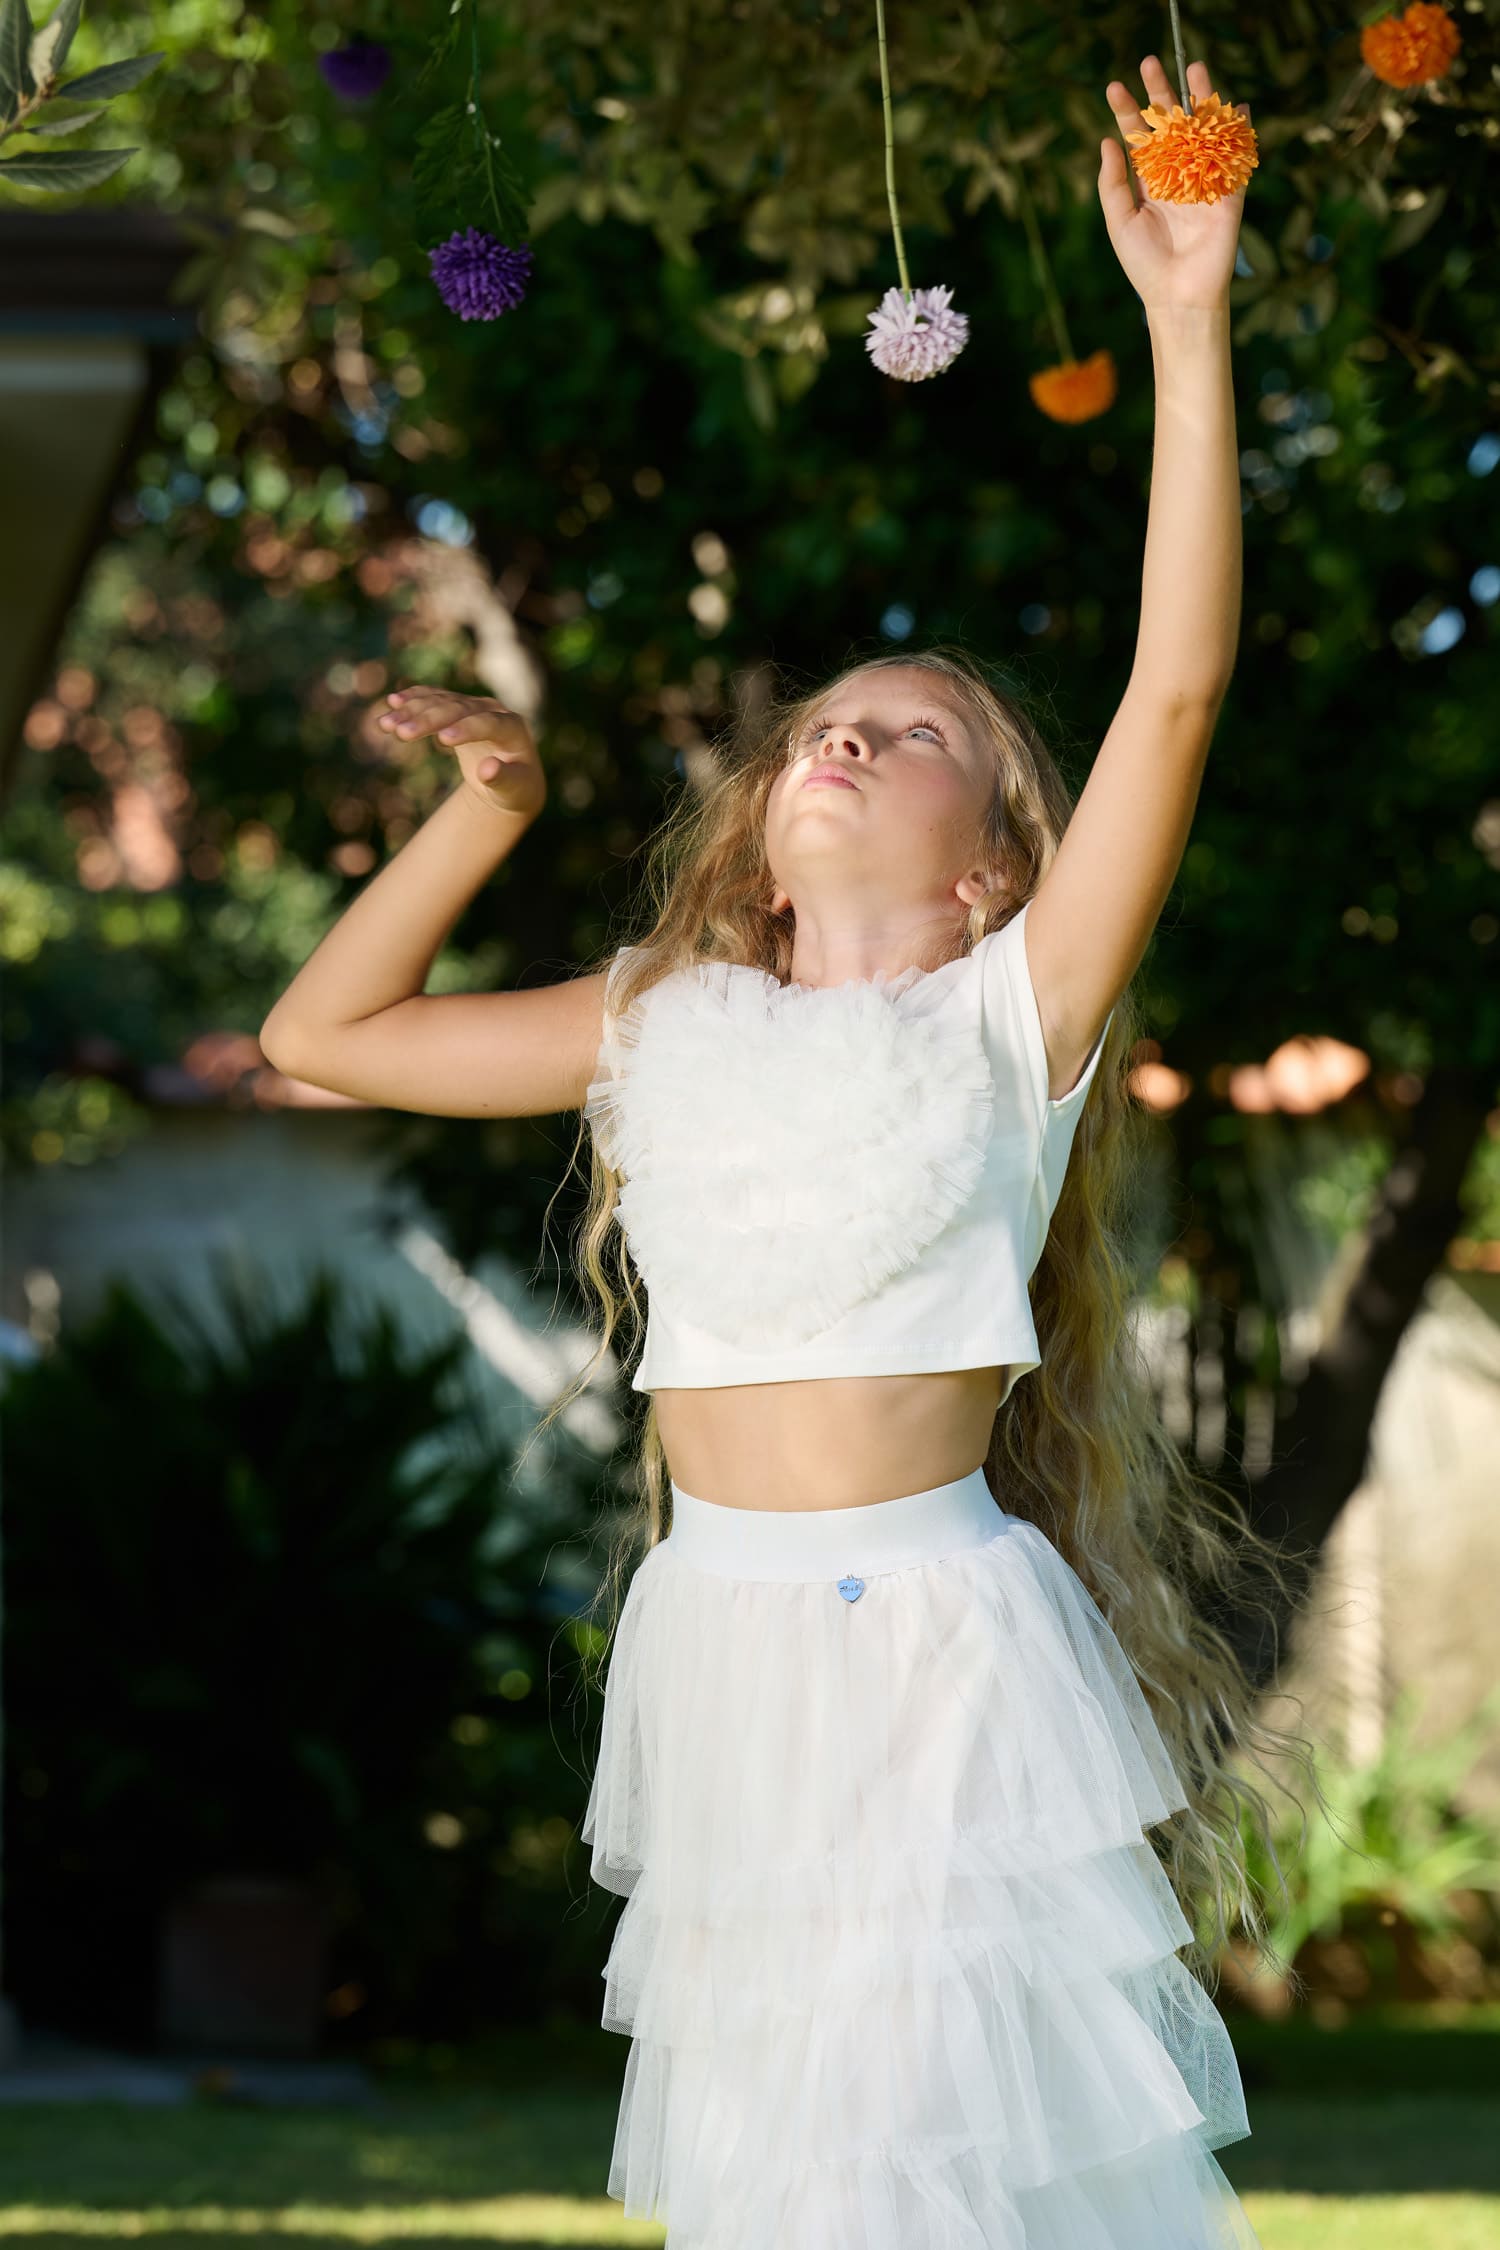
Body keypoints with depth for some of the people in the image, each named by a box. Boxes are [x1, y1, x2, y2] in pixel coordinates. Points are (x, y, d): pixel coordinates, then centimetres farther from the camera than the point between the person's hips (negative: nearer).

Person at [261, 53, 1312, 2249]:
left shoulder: (1010, 1019, 3)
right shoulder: (665, 1032, 15)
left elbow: (1179, 684, -7)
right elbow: (326, 1032, 21)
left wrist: (1190, 331, -10)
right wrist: (486, 813, 15)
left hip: (941, 1645, -4)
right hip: (719, 1639, 4)